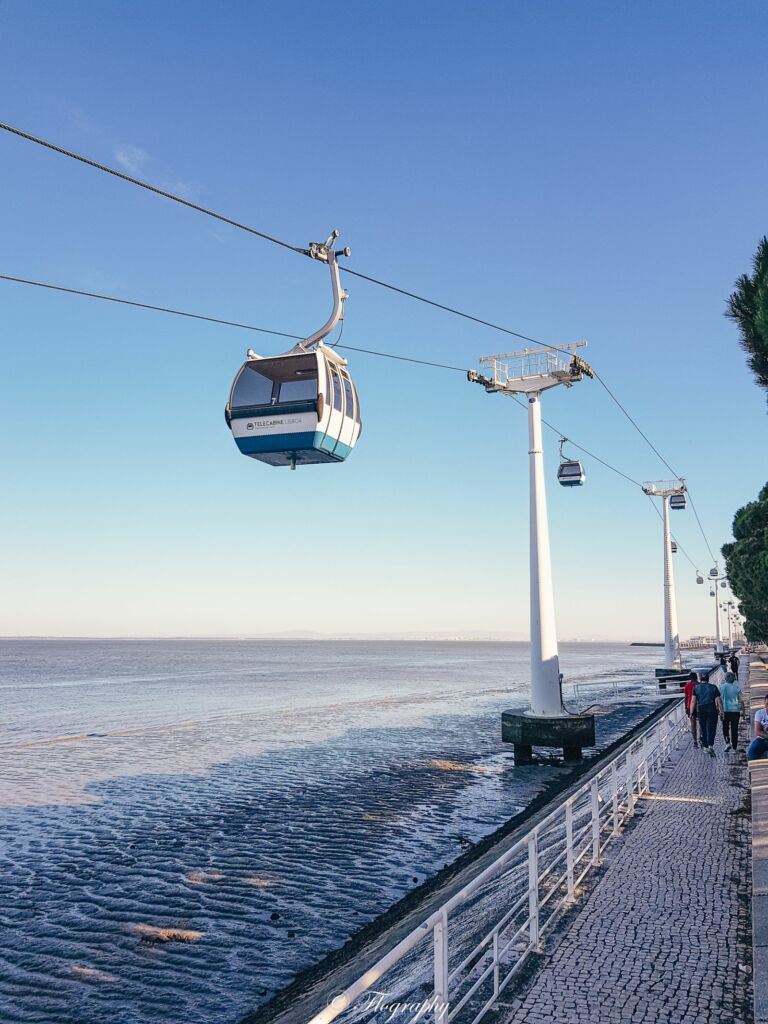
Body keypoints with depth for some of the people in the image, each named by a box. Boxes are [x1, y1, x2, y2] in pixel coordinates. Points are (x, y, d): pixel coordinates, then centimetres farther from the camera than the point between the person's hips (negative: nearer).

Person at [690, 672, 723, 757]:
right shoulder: (713, 687, 0)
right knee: (711, 729, 0)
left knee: (703, 728, 12)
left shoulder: (696, 688, 2)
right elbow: (718, 700, -4)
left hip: (700, 709, 1)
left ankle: (705, 746, 19)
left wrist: (691, 712, 0)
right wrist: (721, 711, 2)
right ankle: (711, 746, -16)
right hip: (712, 710, -1)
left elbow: (693, 701, -3)